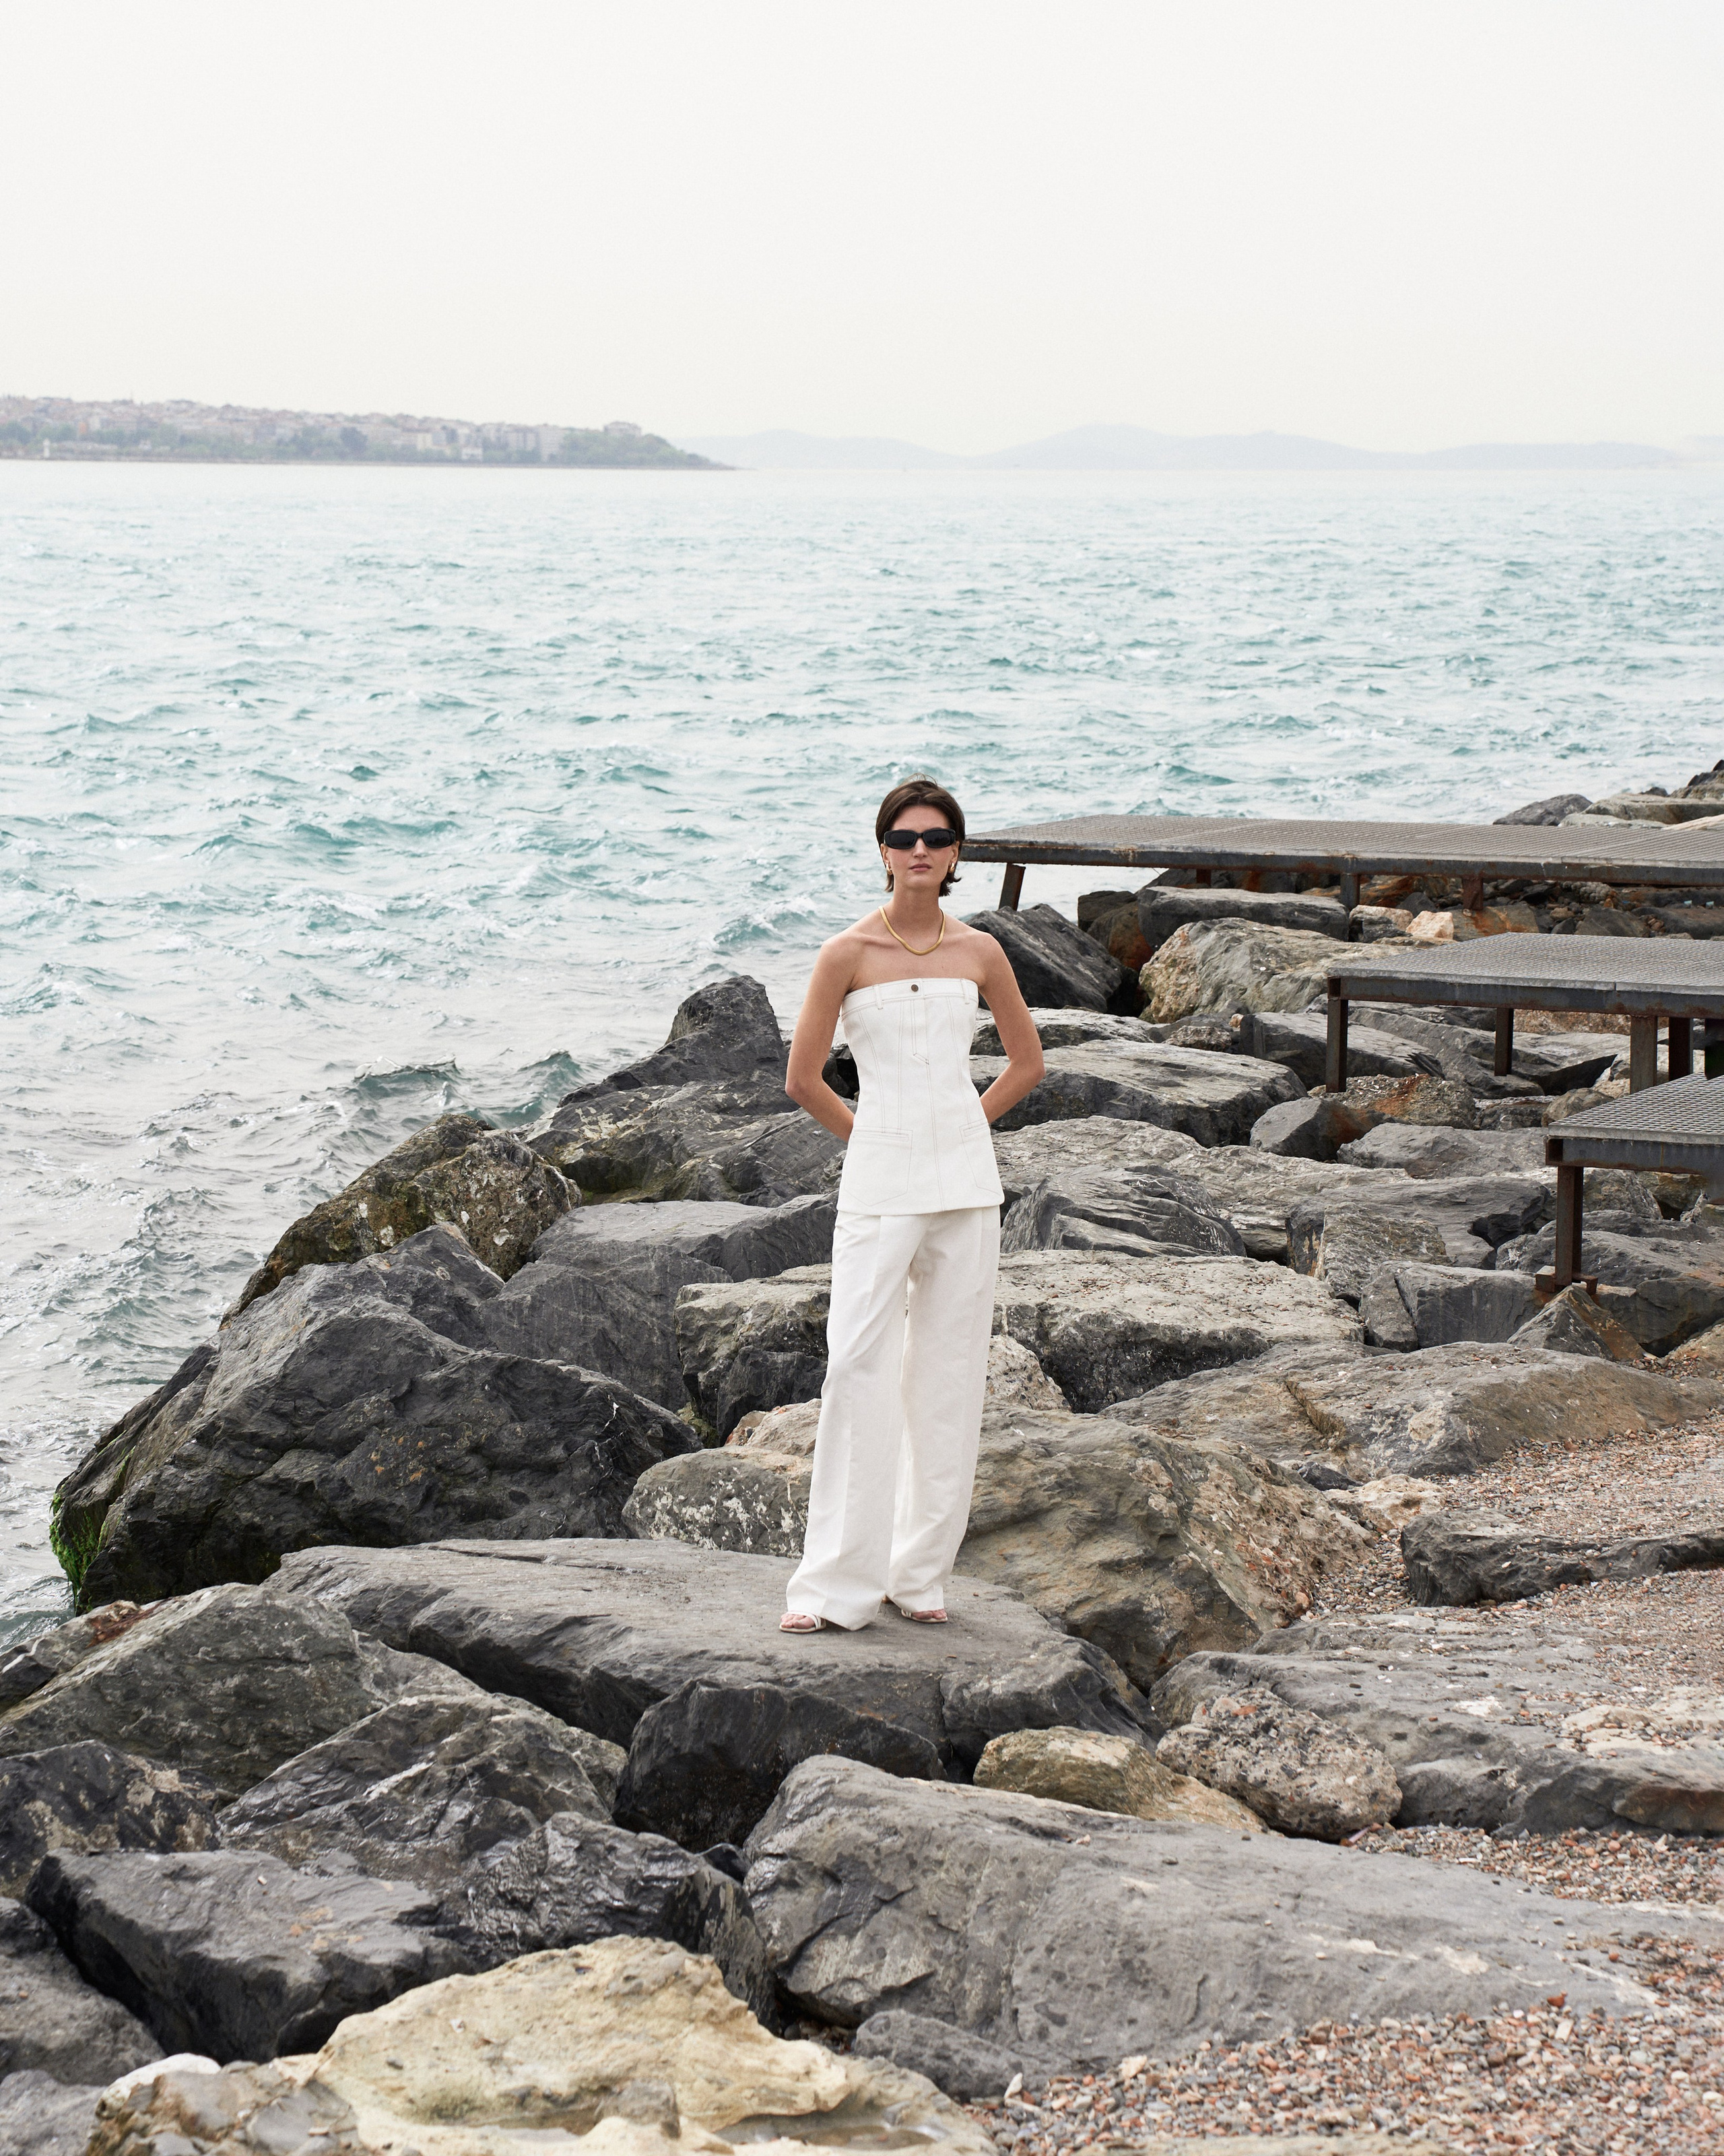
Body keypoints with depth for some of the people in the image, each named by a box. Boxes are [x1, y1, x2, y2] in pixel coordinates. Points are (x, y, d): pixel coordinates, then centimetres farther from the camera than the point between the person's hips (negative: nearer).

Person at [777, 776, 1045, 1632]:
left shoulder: (979, 952, 5)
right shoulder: (848, 954, -5)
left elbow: (1026, 1061, 18)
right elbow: (802, 1081, -1)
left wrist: (959, 1130, 11)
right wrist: (879, 1140, 7)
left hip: (964, 1180, 3)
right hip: (878, 1182, -3)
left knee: (948, 1372, 6)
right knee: (859, 1368, -9)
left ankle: (921, 1573, 15)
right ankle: (836, 1583, -3)